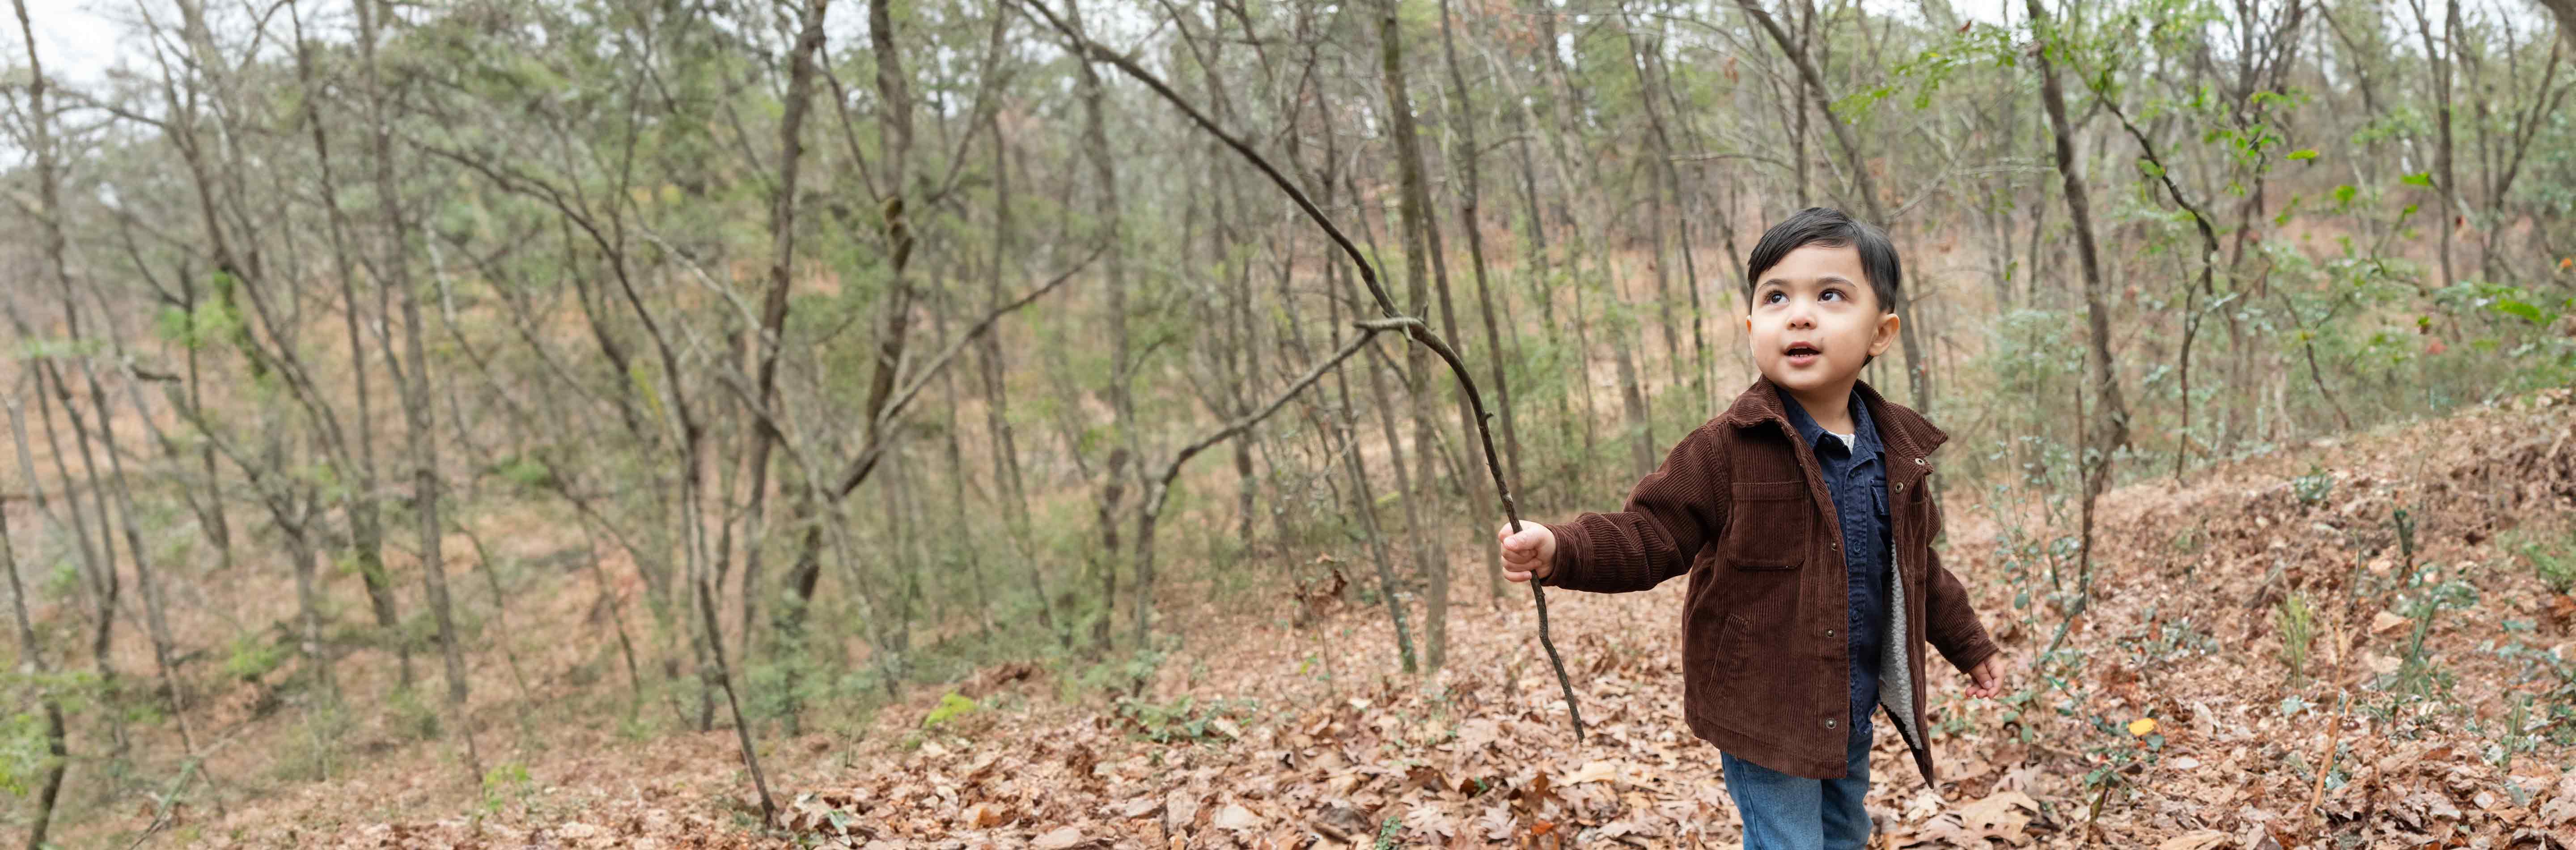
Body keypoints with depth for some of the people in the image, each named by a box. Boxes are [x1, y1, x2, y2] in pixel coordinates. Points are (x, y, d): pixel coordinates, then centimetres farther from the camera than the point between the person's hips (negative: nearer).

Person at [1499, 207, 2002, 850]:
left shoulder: (1896, 451, 1)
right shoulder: (1727, 450, -17)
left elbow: (1918, 566, 15)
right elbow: (1650, 535, -18)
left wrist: (1968, 644, 26)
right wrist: (1560, 551, -36)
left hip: (1853, 713, 6)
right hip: (1767, 717, -6)